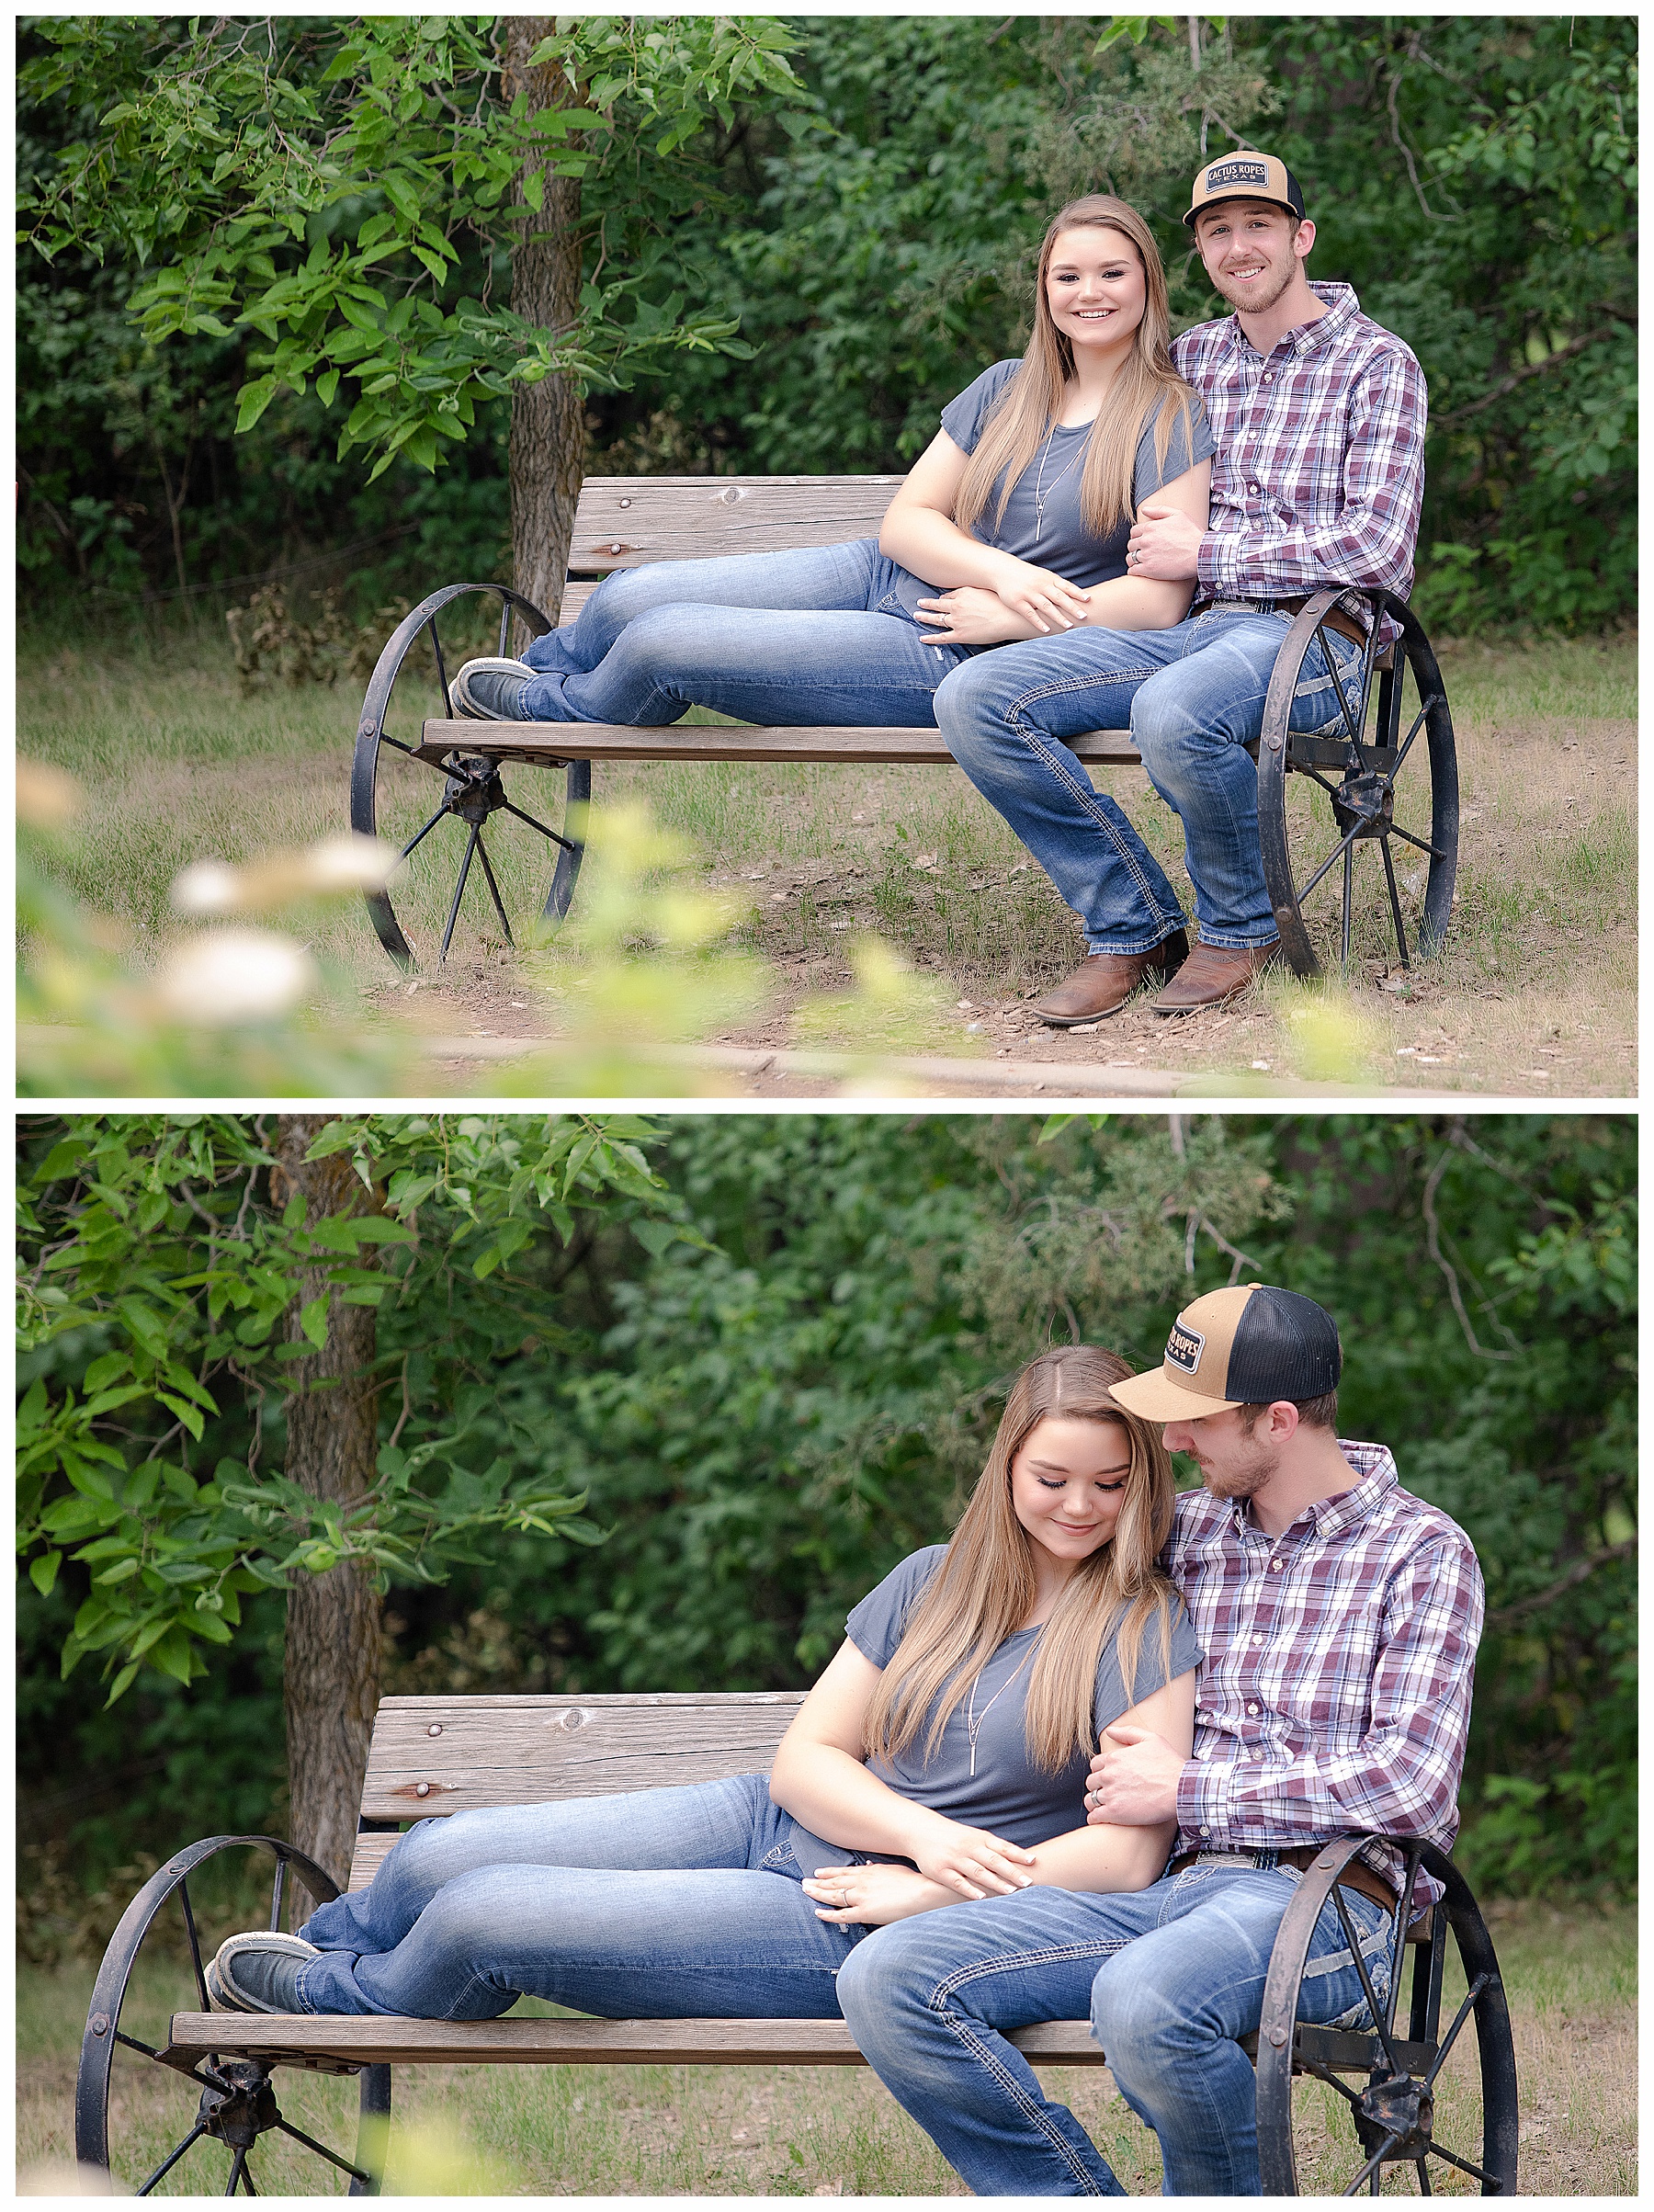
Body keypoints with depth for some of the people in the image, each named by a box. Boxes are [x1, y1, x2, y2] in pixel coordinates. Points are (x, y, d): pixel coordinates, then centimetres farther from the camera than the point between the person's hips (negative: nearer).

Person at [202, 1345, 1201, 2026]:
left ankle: (335, 1994, 22)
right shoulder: (933, 1585, 8)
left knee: (478, 1916, -13)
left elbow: (1126, 1856, -17)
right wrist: (926, 1833, -14)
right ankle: (320, 1949, 33)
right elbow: (804, 1759, 6)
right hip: (778, 1831, 6)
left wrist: (918, 1889, -13)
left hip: (860, 1940, -6)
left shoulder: (1145, 1632, -10)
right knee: (439, 1858, -2)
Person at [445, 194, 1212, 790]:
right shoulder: (1005, 392, 9)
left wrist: (1006, 619, -15)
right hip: (888, 581, 6)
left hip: (959, 663, -6)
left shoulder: (1173, 422, -10)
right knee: (629, 600, -4)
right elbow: (904, 522, 4)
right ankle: (537, 671, 31)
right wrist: (1002, 573, -16)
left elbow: (1158, 600, -18)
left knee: (660, 643, -14)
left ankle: (545, 706, 21)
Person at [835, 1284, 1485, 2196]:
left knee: (1142, 1998, -40)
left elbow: (1411, 1785, -11)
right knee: (886, 1977, -18)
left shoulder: (1420, 1552, 1)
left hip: (1325, 1901, -6)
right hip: (1164, 1890, 6)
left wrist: (1187, 1791, -7)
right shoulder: (1188, 1530, 17)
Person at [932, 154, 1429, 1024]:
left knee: (1171, 711, -40)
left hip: (1309, 635, -6)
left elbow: (1378, 547, -9)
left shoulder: (1377, 364, 2)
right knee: (973, 697, -18)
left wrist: (1207, 553, -9)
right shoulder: (1190, 358, 18)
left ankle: (1242, 925, -10)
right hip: (1184, 628, 6)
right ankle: (1132, 924, -6)